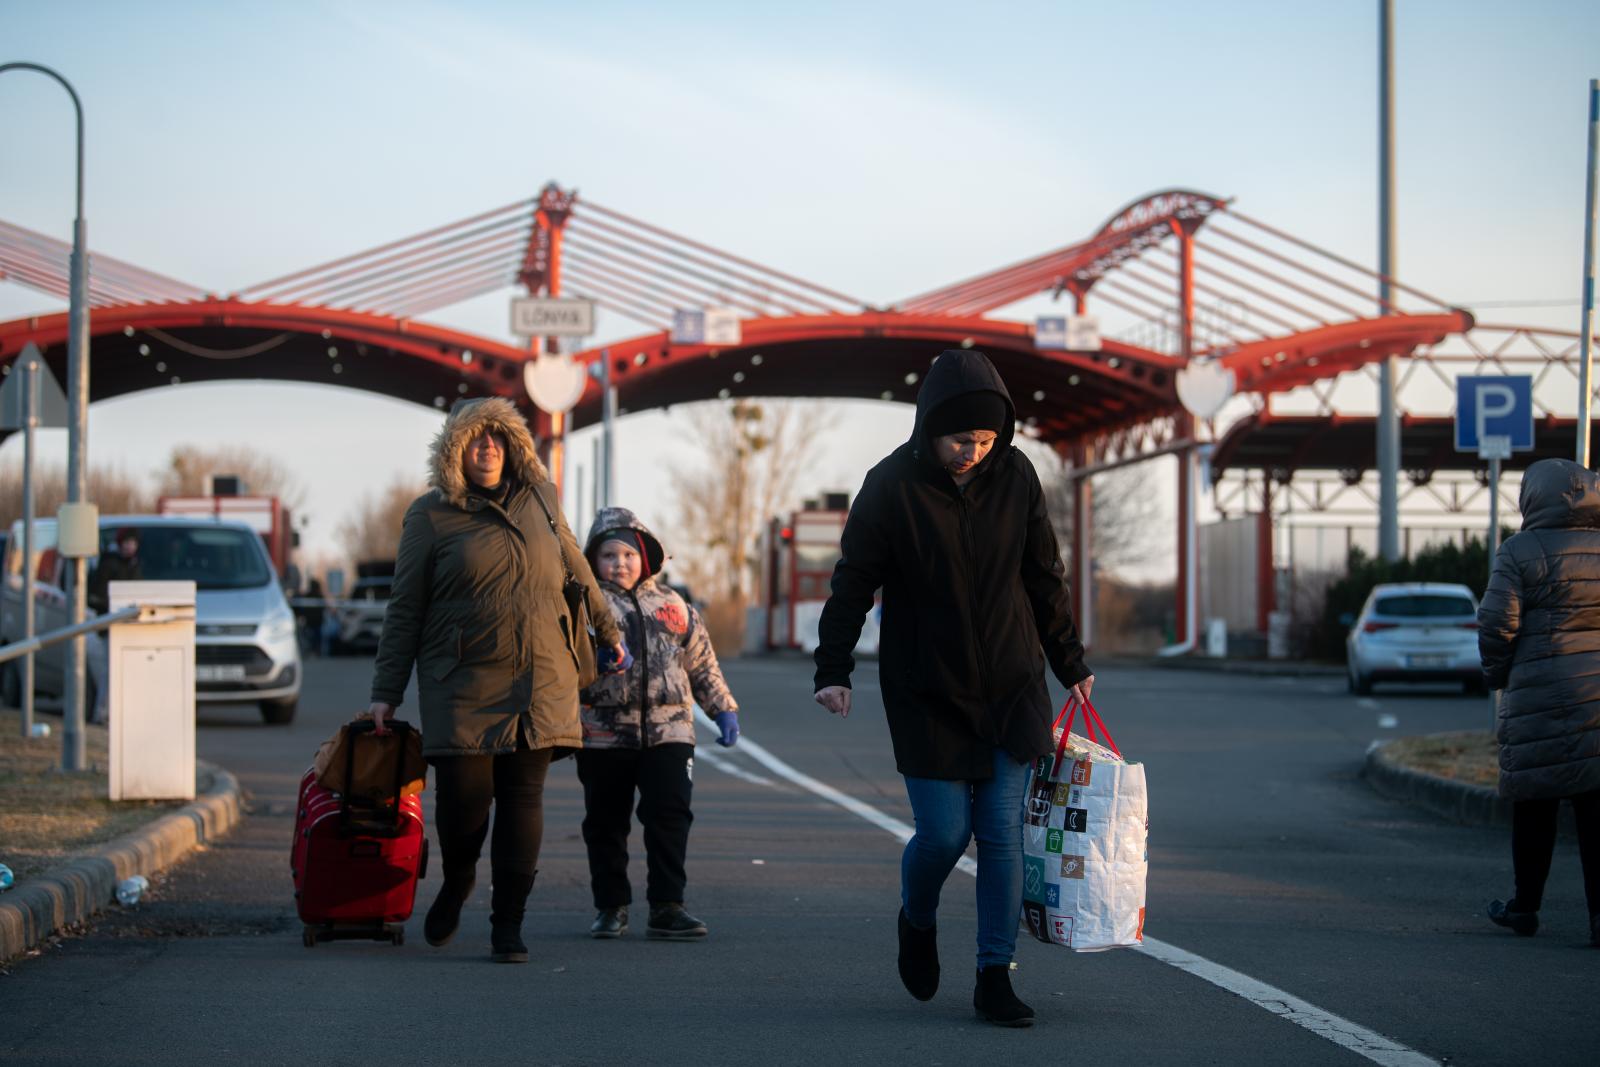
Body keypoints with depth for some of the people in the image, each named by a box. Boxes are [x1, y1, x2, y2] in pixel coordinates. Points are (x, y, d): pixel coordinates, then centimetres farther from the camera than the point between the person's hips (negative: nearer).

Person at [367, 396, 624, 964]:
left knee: (523, 798, -2)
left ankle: (508, 924, 4)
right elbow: (405, 608, 3)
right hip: (463, 683, -2)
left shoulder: (540, 499, 11)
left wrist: (607, 631, 34)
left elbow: (577, 569, 26)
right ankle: (456, 884, 24)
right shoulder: (430, 515, 2)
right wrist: (386, 693, 1)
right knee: (463, 792, -8)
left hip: (541, 681, 3)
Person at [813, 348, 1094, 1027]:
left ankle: (995, 977, 3)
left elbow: (1044, 579, 10)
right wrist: (833, 670, -13)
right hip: (926, 692, -2)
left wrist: (1070, 664, 15)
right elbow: (853, 582, -6)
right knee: (943, 833, -4)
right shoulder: (892, 486, -10)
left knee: (1002, 832, -3)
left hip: (1011, 689, 2)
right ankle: (917, 921, 28)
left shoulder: (1015, 476, -1)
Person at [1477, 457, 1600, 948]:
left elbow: (1497, 626, -9)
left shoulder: (1522, 552, -6)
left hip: (1543, 698, -3)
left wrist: (1497, 674, 8)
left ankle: (1525, 906, 19)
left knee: (1534, 805, 8)